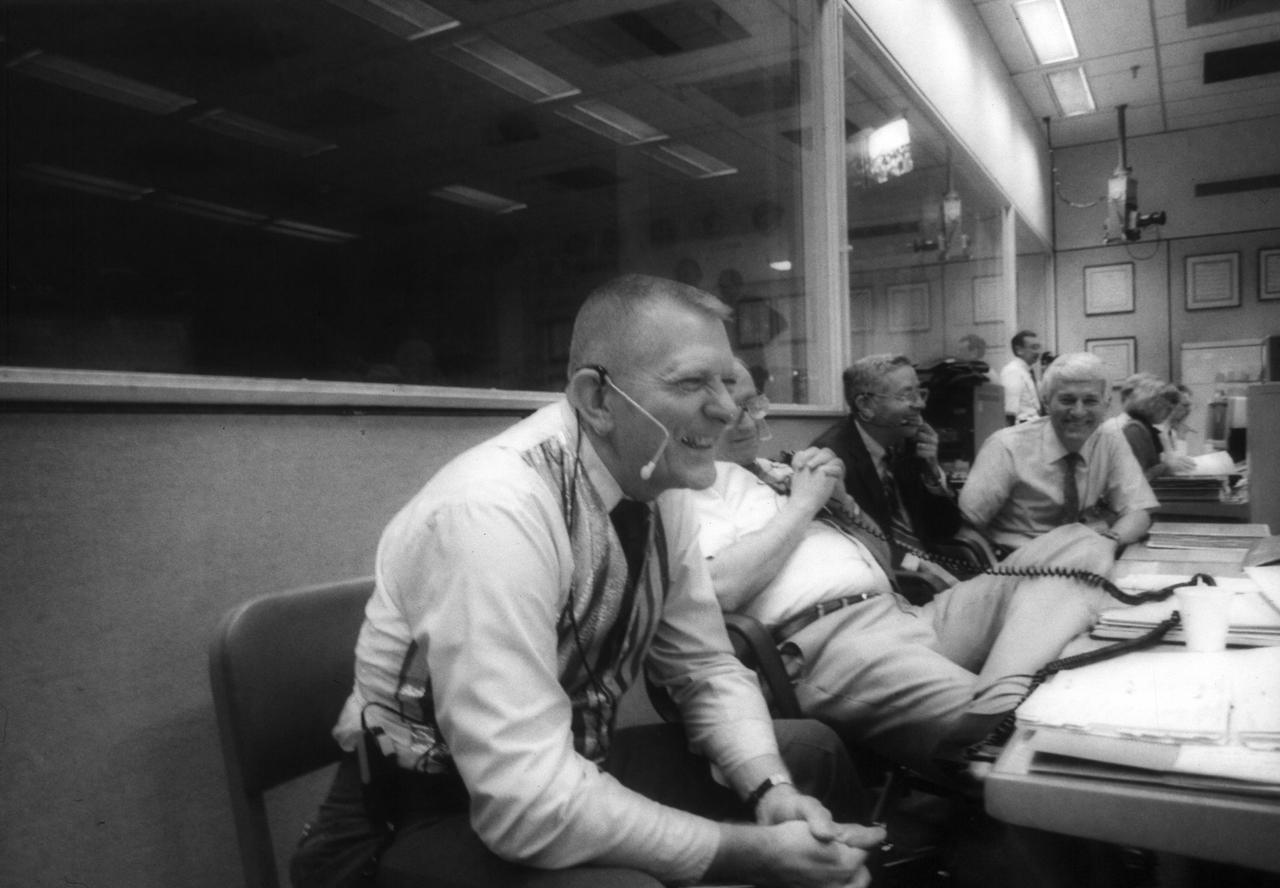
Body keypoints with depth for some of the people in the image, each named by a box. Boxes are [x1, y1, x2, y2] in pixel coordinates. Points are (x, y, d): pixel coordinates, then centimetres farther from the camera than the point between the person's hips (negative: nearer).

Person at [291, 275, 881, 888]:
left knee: (812, 754, 4)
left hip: (566, 774, 7)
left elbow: (707, 670, 4)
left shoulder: (654, 494, -5)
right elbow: (528, 799, -33)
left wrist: (771, 792, -14)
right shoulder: (495, 509, -30)